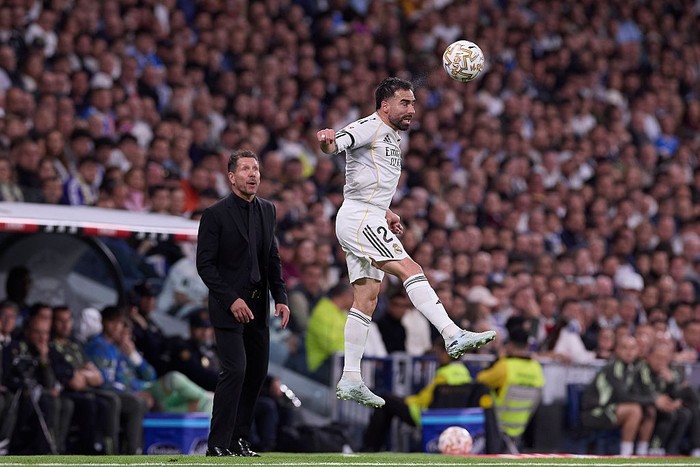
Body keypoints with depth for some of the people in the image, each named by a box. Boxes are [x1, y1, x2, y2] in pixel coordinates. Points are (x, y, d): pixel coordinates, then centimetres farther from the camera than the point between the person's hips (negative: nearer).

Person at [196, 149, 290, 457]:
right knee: (235, 369, -15)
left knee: (257, 372, 6)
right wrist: (231, 300, -16)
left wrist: (280, 297, 6)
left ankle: (239, 440, 15)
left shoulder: (267, 211, 11)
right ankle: (218, 445, -10)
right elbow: (205, 264, -9)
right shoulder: (215, 215, -7)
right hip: (228, 306, -6)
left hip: (258, 306, 6)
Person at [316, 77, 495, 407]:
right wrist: (326, 140, -46)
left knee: (367, 300, 6)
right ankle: (453, 336, -30)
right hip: (358, 218, -10)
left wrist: (385, 213, 18)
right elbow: (333, 145, -23)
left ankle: (350, 380, 5)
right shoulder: (370, 127, -7)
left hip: (368, 222, 10)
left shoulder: (391, 137, 23)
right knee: (410, 269, -20)